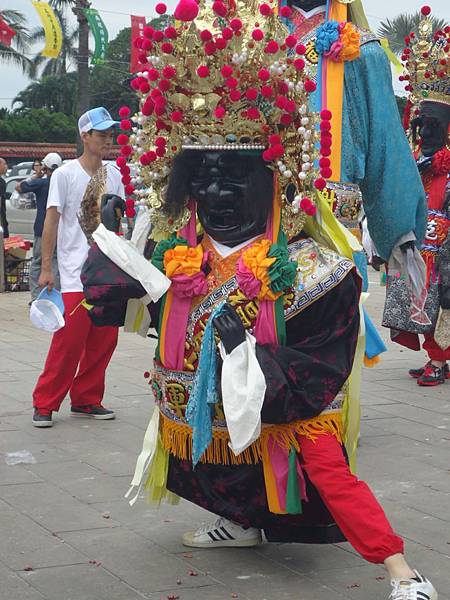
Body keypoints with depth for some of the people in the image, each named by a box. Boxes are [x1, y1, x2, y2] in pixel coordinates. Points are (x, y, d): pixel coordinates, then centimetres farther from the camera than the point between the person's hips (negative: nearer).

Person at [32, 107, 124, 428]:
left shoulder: (113, 175, 11)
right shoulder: (65, 174, -4)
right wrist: (46, 267, -10)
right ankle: (44, 404, 3)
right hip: (76, 274, -5)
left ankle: (86, 400, 21)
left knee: (103, 341, 7)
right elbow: (52, 220, -5)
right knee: (68, 341, -8)